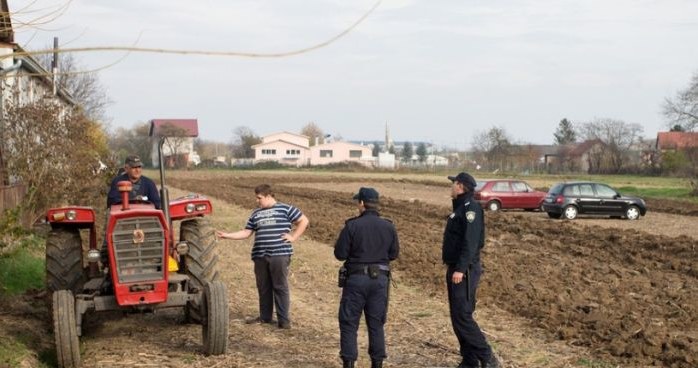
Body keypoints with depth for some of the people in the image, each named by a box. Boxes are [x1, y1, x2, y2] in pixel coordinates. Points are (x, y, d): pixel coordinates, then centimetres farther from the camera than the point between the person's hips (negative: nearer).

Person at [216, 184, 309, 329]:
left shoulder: (285, 209, 1)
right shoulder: (256, 213, 16)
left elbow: (304, 221, 3)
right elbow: (246, 233, 15)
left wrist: (293, 237, -3)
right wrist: (226, 235, 6)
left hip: (279, 255, -5)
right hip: (260, 256, 5)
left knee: (280, 287, -4)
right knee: (263, 287, 11)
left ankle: (284, 320, 1)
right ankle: (265, 317, 23)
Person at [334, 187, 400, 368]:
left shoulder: (352, 226, -12)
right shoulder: (388, 227, -1)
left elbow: (340, 254, -9)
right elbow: (394, 254, 6)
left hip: (356, 278, -3)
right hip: (380, 279, 3)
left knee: (349, 323, 6)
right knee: (376, 323, 13)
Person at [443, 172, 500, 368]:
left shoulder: (471, 208, -15)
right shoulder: (460, 207, 16)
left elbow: (471, 242, -24)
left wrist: (460, 269, -28)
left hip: (464, 271, -10)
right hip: (455, 269, 10)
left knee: (461, 316, -12)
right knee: (459, 316, 11)